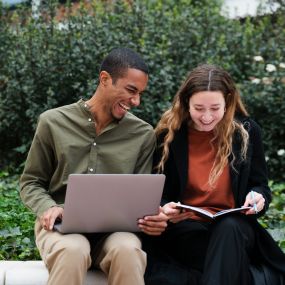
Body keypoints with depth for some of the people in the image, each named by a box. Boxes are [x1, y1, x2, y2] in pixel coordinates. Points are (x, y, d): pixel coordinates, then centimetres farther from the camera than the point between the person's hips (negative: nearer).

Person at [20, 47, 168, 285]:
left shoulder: (143, 134, 7)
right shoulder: (53, 122, 5)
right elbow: (31, 182, 11)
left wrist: (152, 217, -15)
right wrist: (48, 207, -11)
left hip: (115, 227, 1)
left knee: (127, 250, -35)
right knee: (73, 251, -37)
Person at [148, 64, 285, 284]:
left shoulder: (247, 130, 3)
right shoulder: (169, 134, 0)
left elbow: (260, 185, 10)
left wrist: (258, 197, -15)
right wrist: (164, 209, -17)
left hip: (234, 227, 2)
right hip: (183, 226, -2)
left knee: (228, 228, -38)